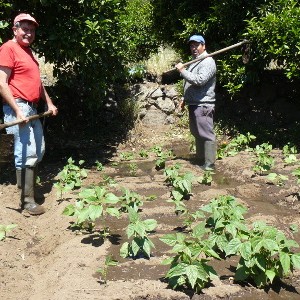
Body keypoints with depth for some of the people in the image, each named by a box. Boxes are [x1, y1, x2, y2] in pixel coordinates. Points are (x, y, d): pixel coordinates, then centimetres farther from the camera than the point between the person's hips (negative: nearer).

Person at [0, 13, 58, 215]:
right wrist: (17, 111, -22)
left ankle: (28, 187, 28)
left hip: (32, 108, 10)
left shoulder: (28, 51, 19)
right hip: (19, 107, -10)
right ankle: (28, 200, -4)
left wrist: (49, 102, 22)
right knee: (27, 153, -10)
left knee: (38, 150, 15)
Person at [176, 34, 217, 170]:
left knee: (206, 134, -8)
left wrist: (182, 70, -19)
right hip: (193, 104, 10)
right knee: (197, 133, 17)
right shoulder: (195, 61, 20)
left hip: (203, 105, -10)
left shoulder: (208, 62, -12)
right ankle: (200, 159, 28)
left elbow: (199, 80, -25)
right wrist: (185, 99, 23)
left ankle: (209, 164, -5)